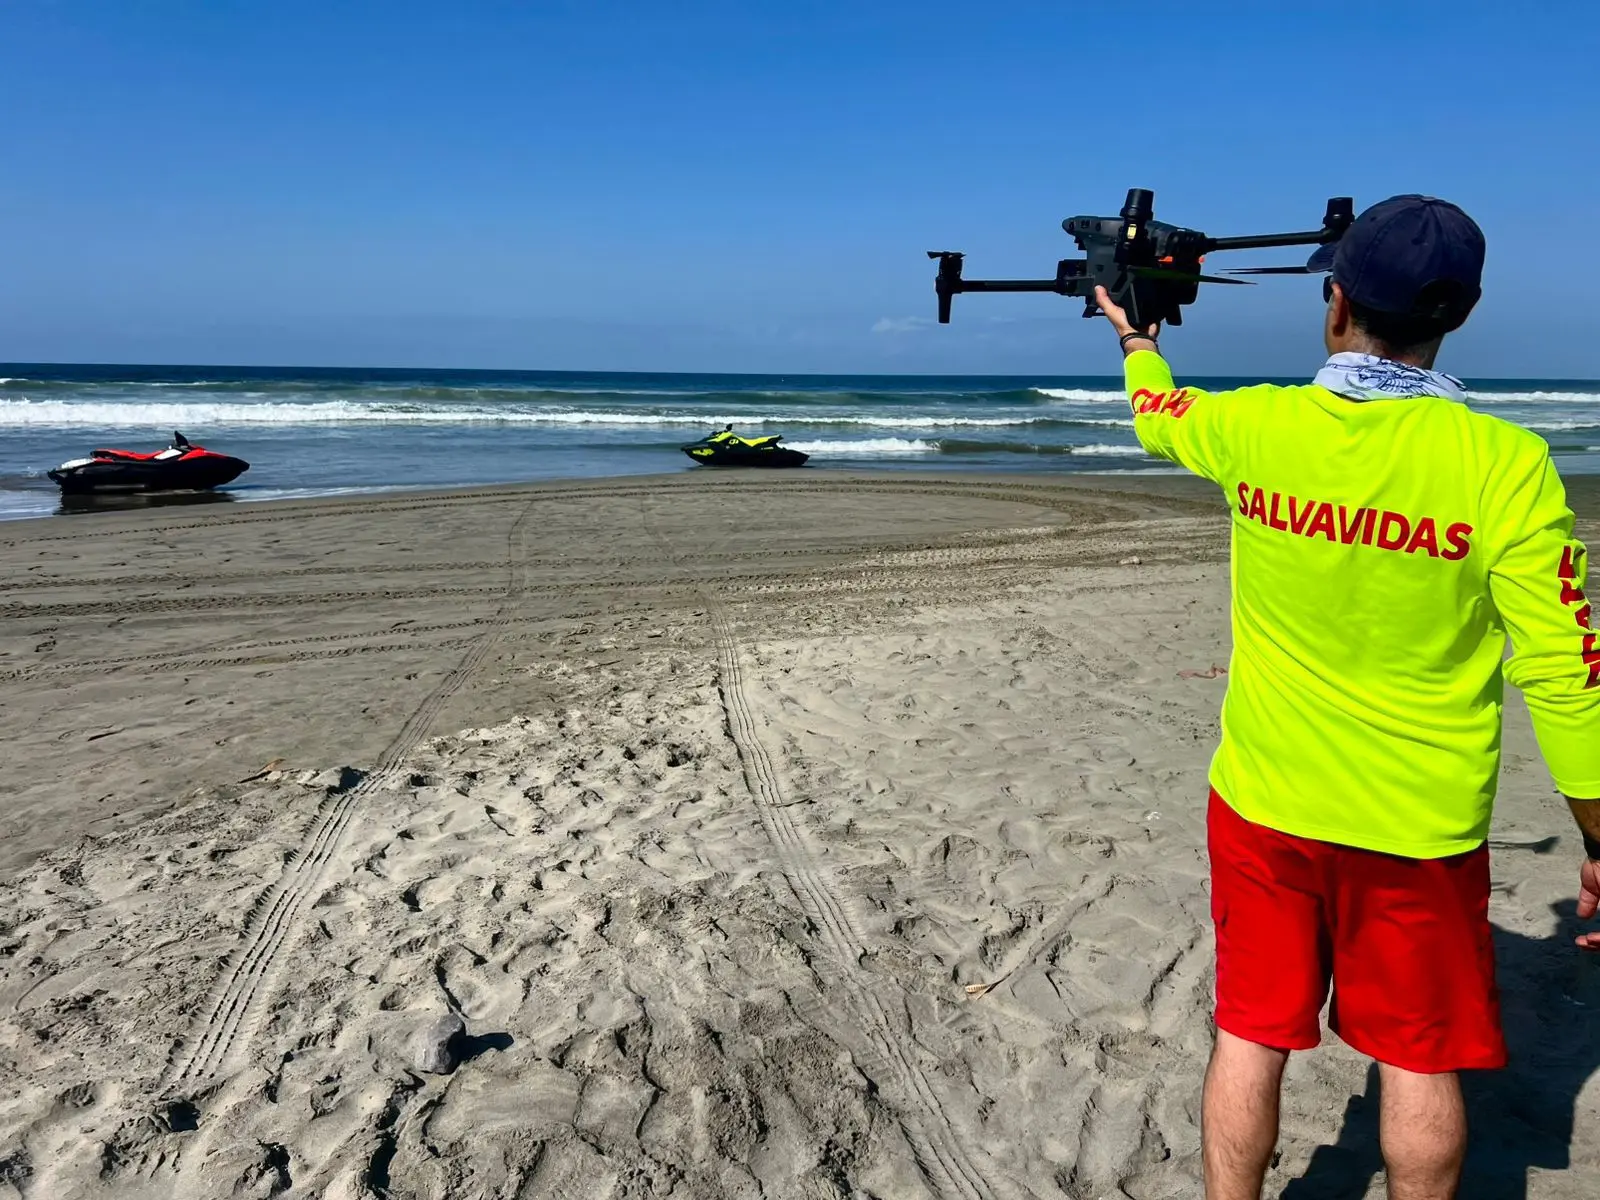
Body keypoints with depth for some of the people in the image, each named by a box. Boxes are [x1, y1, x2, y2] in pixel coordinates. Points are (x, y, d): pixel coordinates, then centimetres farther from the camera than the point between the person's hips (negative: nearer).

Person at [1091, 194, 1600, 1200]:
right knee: (1420, 1058, 18)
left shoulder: (1252, 427, -9)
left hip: (1263, 804, 2)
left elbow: (1157, 411, 15)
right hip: (1420, 825, -1)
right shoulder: (1504, 463, -16)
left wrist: (1135, 336, 37)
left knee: (1251, 1038, 15)